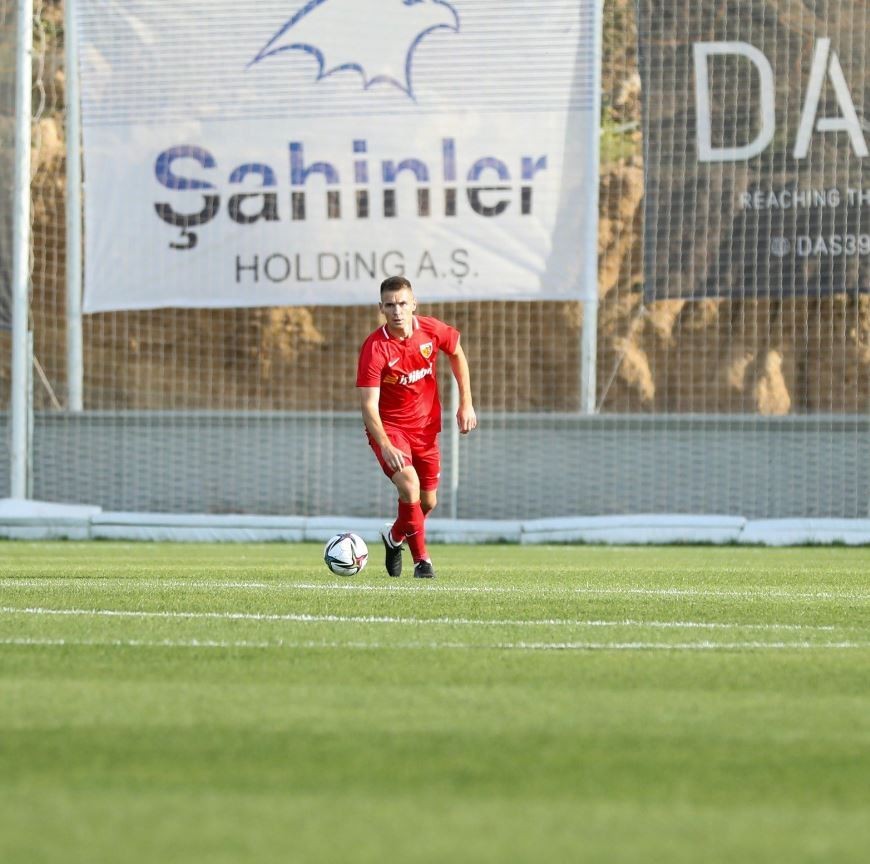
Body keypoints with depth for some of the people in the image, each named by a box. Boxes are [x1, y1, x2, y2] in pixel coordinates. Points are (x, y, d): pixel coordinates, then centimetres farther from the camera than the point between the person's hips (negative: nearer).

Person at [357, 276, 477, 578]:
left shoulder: (433, 331, -12)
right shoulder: (375, 348, -24)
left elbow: (457, 354, 11)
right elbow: (369, 406, -27)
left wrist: (466, 404, 7)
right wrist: (386, 446, -40)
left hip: (426, 426, 5)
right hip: (388, 428, -5)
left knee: (428, 502, 11)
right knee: (409, 486, -27)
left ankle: (394, 536, 43)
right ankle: (421, 559, -10)